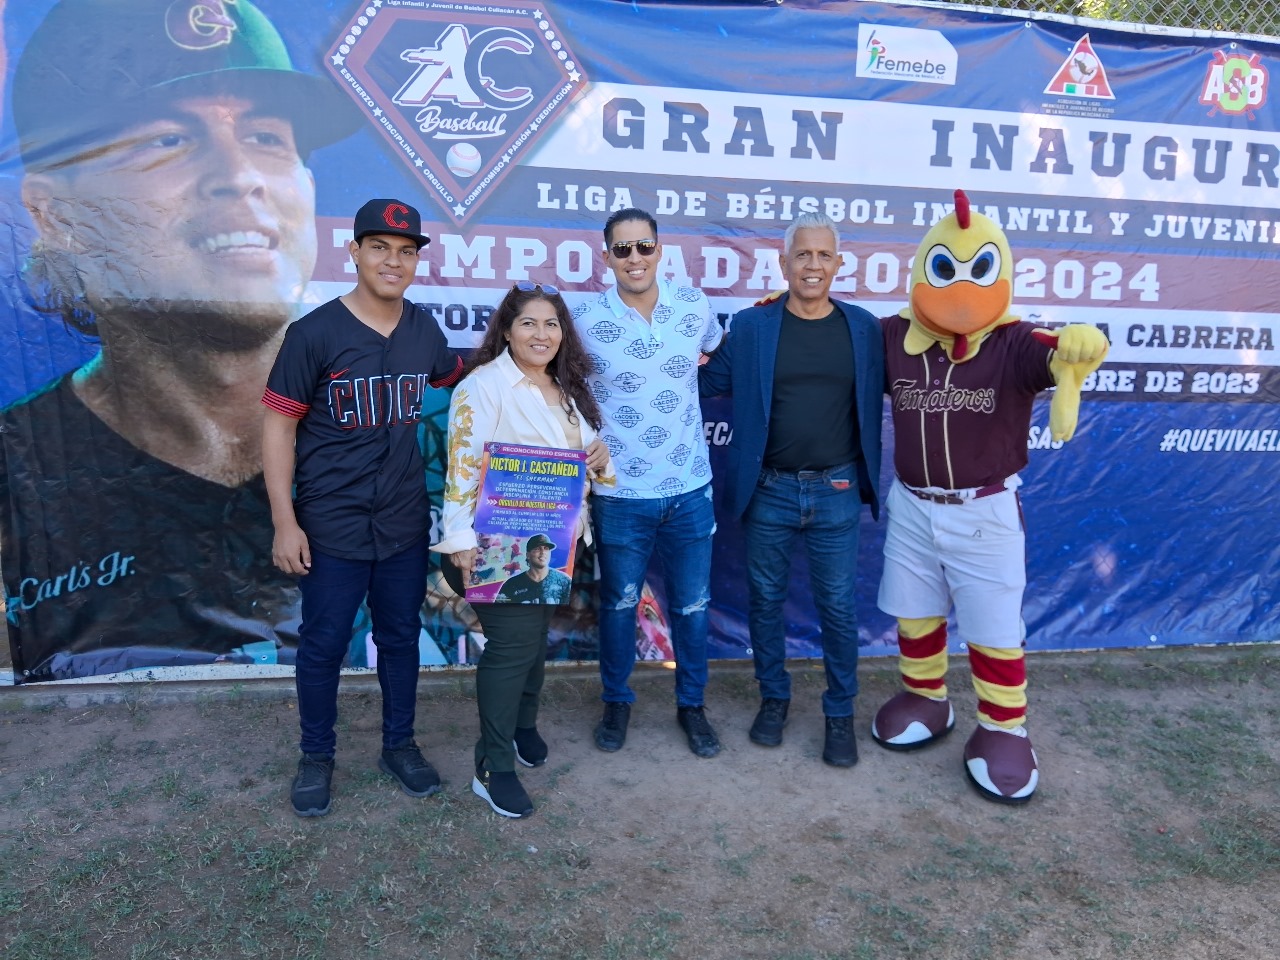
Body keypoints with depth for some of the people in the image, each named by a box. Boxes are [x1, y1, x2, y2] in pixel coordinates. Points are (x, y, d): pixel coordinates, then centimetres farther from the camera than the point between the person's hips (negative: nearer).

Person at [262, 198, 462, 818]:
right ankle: (316, 757, 32)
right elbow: (278, 425, -10)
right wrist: (285, 521, -13)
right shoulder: (315, 333, -12)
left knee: (400, 637, 16)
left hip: (405, 523, 4)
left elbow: (457, 376, 24)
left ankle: (399, 745, 36)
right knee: (323, 646, 10)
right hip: (331, 527, -4)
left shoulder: (424, 331, 1)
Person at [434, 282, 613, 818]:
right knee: (512, 644, -9)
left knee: (536, 637, 17)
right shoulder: (483, 386, -11)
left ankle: (523, 725, 40)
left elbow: (583, 461, 21)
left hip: (551, 545, 7)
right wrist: (461, 542, -24)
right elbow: (463, 468, -17)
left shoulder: (568, 391, 13)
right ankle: (493, 769, 6)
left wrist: (600, 458, -3)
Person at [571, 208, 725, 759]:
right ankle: (616, 702, 36)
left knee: (692, 605, 13)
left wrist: (677, 376, 5)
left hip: (689, 489, 2)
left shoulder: (695, 305, -2)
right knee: (619, 604, 14)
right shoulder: (586, 321, -10)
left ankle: (691, 705, 34)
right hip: (620, 494, -2)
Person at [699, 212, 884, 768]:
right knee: (765, 600, 13)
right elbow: (707, 382, 4)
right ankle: (774, 697, 33)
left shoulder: (864, 327, 2)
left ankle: (840, 713, 27)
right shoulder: (749, 327, -1)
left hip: (836, 494, 0)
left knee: (838, 607, 8)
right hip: (769, 492, 0)